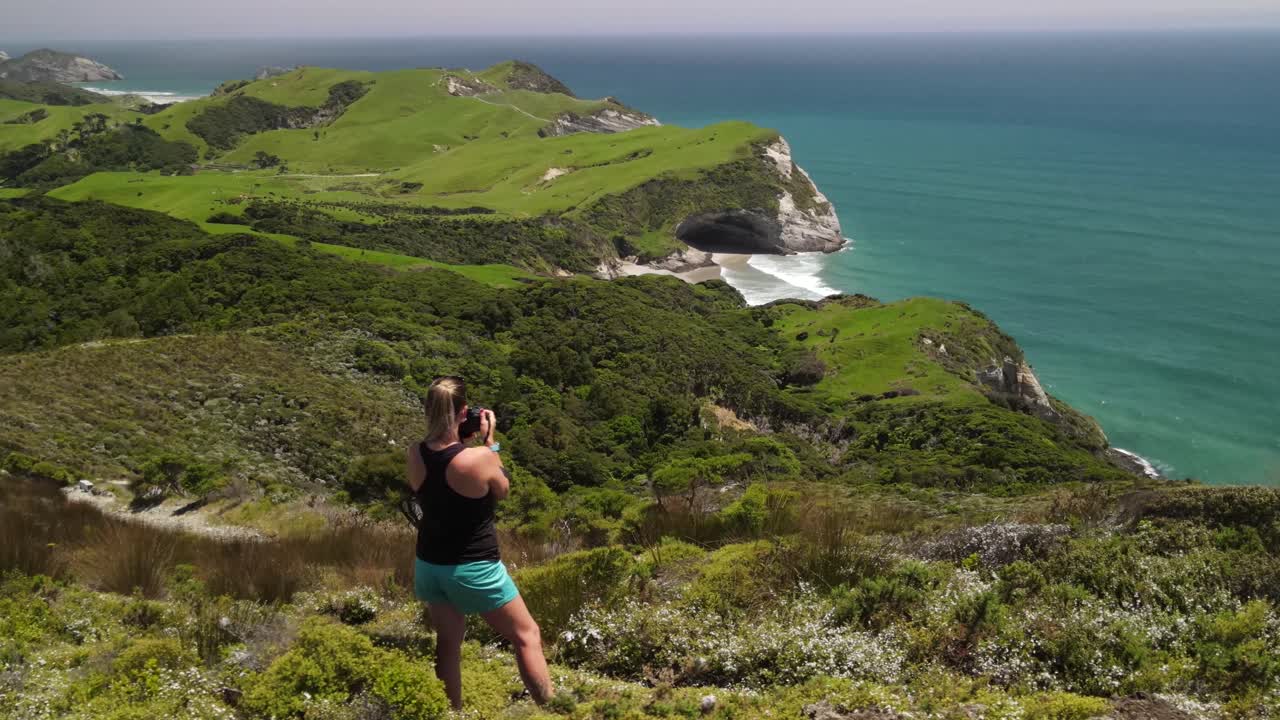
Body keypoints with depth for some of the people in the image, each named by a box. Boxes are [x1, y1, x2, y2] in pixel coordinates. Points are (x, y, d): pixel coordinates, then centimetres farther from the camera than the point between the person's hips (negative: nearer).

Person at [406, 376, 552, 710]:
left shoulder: (415, 455, -9)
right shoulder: (480, 458, -24)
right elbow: (501, 491, -3)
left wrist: (465, 441, 6)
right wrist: (488, 440, -2)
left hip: (429, 565, 5)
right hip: (474, 568, -5)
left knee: (448, 641, 21)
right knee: (527, 636, 10)